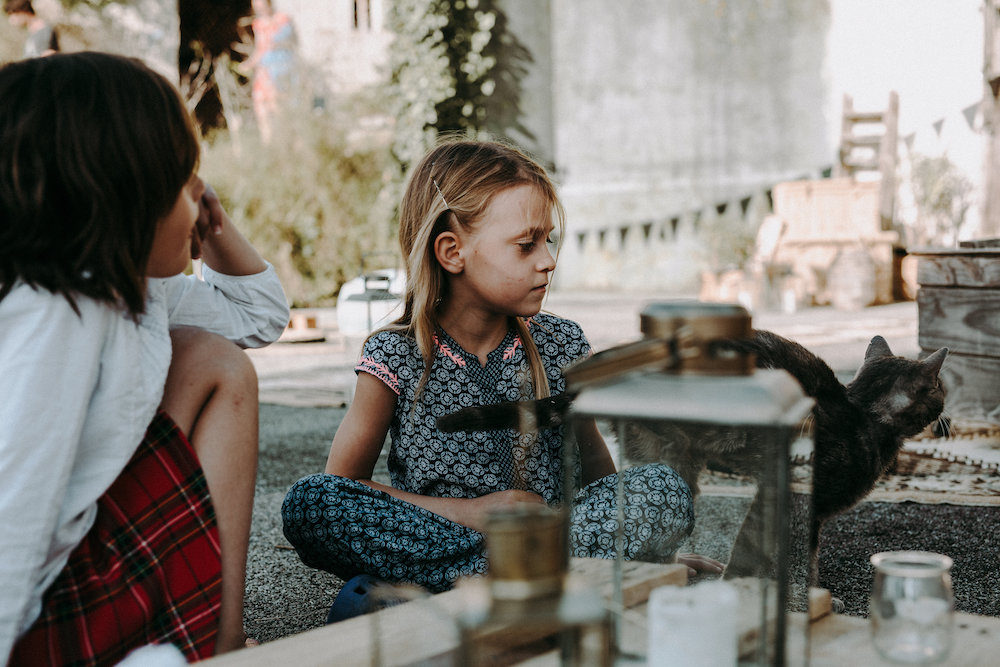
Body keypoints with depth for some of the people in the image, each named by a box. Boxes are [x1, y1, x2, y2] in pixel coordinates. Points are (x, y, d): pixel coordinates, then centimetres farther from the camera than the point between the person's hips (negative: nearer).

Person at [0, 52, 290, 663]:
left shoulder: (129, 284, 4)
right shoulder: (54, 315, -24)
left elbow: (261, 311, 21)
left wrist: (206, 216, 7)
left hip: (70, 556, 9)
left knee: (216, 364, 8)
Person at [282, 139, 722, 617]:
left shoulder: (561, 345, 6)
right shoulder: (396, 356, -3)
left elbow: (593, 460, 17)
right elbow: (341, 483, -4)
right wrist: (470, 513, -11)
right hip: (430, 536, -2)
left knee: (664, 488, -21)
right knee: (306, 502, -26)